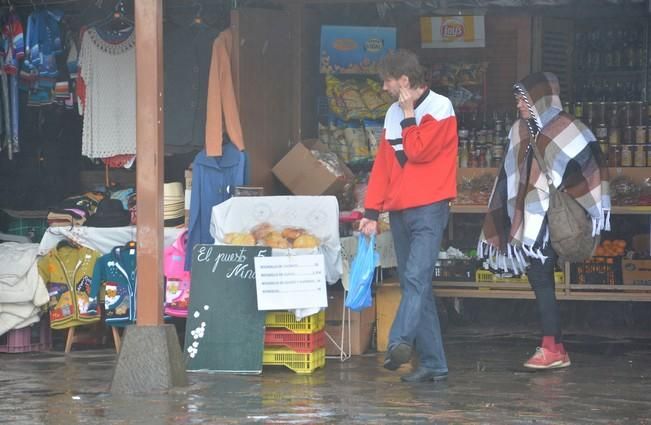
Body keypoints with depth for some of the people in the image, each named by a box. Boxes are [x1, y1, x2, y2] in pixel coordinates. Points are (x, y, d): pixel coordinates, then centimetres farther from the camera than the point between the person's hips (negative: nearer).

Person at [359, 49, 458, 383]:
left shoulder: (439, 107, -3)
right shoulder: (394, 113, 17)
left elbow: (419, 151, -15)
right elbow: (382, 164, 16)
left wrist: (408, 114, -4)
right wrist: (371, 211, 10)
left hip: (429, 208, -7)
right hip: (399, 211, 7)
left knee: (416, 277, -22)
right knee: (415, 285, 4)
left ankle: (400, 342, -36)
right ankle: (433, 364, 4)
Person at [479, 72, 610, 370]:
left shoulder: (567, 131, -5)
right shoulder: (521, 132, 13)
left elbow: (590, 172, -4)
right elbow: (512, 178, 17)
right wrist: (514, 220, 15)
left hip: (551, 220, -6)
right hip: (527, 219, 6)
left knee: (541, 278, -10)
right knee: (539, 280, 4)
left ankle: (552, 349, -7)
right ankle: (555, 349, 8)